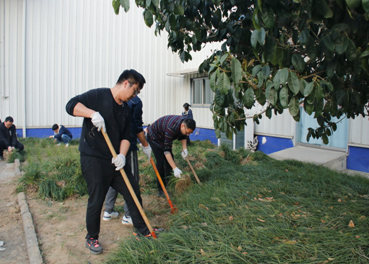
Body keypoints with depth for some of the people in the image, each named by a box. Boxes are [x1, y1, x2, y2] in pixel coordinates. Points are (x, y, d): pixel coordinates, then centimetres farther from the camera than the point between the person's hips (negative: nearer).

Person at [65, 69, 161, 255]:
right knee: (96, 200, 2)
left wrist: (122, 155, -11)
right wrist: (93, 113, -30)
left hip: (117, 161, 7)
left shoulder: (126, 109, 11)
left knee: (133, 193, 10)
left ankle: (142, 229, 29)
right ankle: (91, 238, 26)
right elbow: (71, 105, -14)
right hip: (93, 161, -6)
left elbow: (126, 136, 6)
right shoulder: (98, 95, -7)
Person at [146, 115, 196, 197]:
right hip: (154, 137, -8)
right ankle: (161, 190, -10)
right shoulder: (172, 128, -43)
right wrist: (175, 168, -43)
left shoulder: (185, 123, -18)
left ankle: (168, 183, 23)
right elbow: (166, 150, -42)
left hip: (163, 137, 9)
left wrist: (184, 149, -11)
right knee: (161, 161, -16)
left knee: (170, 158, 8)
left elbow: (182, 136, 5)